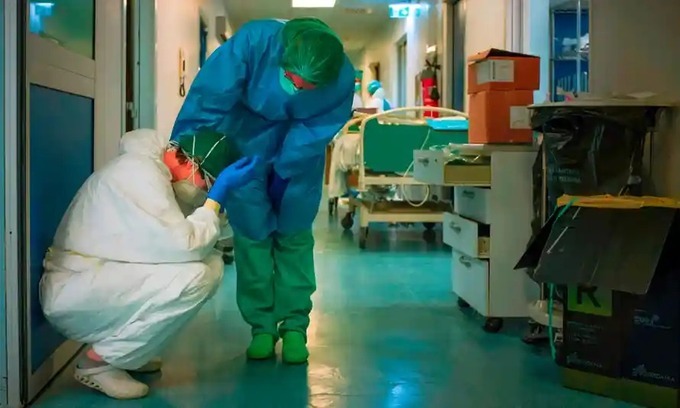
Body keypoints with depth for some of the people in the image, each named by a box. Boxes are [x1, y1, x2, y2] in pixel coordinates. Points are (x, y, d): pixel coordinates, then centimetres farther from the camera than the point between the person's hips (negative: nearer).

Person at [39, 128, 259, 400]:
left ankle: (124, 349, 9)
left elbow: (176, 243, 6)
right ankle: (98, 361, -9)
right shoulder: (140, 173, -19)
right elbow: (183, 245, -25)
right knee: (194, 276, -25)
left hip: (104, 285, 10)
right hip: (73, 297, -9)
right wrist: (218, 194, -17)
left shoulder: (149, 170, 10)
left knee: (211, 264, 0)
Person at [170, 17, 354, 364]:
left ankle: (294, 325, 16)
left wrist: (279, 170, -29)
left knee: (294, 237, 4)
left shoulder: (342, 80, -31)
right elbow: (207, 99, -35)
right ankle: (261, 325, 13)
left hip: (300, 153, 1)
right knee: (251, 235, 1)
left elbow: (313, 133, -21)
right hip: (246, 144, 0)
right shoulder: (254, 40, -36)